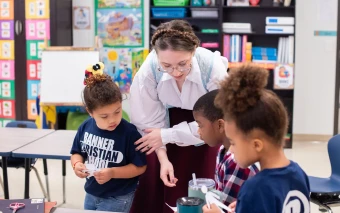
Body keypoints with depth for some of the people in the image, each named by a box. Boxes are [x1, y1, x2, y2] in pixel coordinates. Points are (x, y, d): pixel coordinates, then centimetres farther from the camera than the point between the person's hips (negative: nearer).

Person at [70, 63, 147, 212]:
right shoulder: (85, 127, -8)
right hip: (91, 194, 5)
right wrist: (77, 164, -14)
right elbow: (77, 153, 8)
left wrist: (113, 173, -27)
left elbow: (140, 166, -16)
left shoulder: (129, 133, -23)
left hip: (118, 198, -5)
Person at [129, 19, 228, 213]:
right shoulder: (149, 69, -30)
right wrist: (163, 159, -25)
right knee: (158, 189, 5)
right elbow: (151, 121, -17)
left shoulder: (213, 68, -33)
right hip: (168, 118, 1)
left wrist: (166, 135, -24)